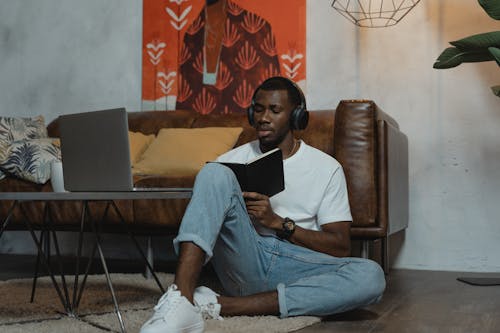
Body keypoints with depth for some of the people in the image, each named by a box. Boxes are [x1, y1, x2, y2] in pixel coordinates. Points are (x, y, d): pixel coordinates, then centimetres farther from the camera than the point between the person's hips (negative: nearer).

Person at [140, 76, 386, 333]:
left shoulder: (326, 167, 9)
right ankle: (181, 301, -39)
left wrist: (279, 222, -9)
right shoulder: (232, 160, 14)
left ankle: (224, 305, -31)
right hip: (244, 261, 0)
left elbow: (341, 247, 3)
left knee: (371, 276, -31)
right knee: (215, 173, -21)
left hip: (296, 267, 0)